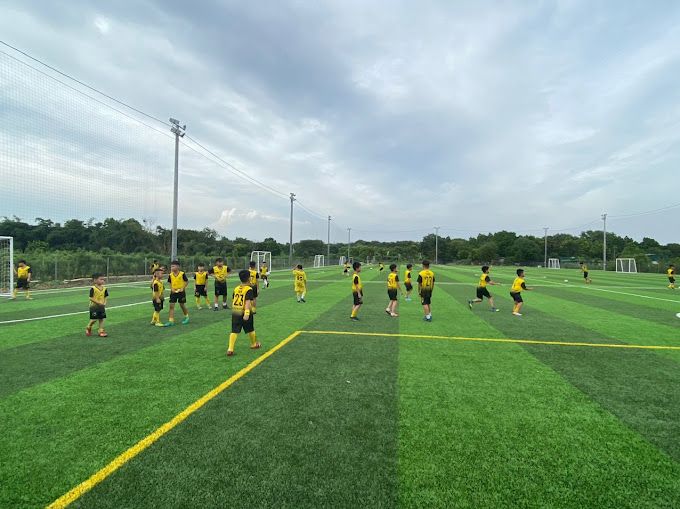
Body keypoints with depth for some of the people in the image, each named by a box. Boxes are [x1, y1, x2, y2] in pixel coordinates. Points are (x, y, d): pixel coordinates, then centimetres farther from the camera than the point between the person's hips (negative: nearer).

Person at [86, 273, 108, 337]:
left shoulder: (104, 289, 1)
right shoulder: (93, 289, -15)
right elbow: (91, 298, -16)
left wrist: (104, 303, -8)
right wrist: (98, 303, -21)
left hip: (102, 307, 5)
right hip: (94, 306, -5)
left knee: (102, 318, 6)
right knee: (94, 319, -1)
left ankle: (101, 331, 14)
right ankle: (88, 328, 26)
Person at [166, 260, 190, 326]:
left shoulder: (182, 274, -12)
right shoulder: (170, 275, -1)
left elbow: (187, 281, -5)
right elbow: (170, 283, 12)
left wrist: (183, 288, -14)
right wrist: (171, 288, -5)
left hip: (181, 291, -3)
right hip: (173, 292, 3)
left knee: (182, 305, 8)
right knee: (171, 305, -3)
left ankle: (186, 317, 31)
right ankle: (171, 321, 0)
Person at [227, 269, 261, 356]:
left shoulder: (236, 288, 8)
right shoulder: (249, 289, -12)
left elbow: (232, 301, 16)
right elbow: (248, 302, -23)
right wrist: (247, 313, -32)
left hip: (235, 312, 5)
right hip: (244, 312, -4)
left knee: (234, 331, 3)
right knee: (250, 330, 16)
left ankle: (230, 349, -7)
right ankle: (254, 344, 37)